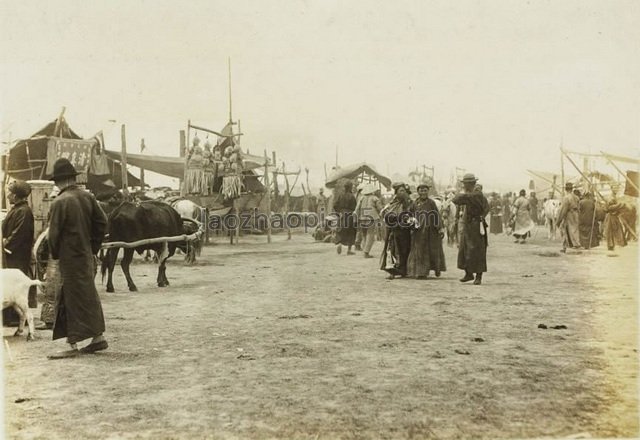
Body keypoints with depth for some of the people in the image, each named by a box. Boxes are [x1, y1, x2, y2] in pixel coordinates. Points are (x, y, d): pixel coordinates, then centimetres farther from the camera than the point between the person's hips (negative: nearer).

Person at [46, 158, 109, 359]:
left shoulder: (60, 202, -15)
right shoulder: (88, 197, 3)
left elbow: (53, 233, -11)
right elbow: (102, 222, 6)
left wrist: (54, 255, 5)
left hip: (69, 258, -6)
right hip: (87, 256, 6)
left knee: (74, 300, -1)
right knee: (88, 297, 15)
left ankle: (73, 345, 5)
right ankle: (98, 337, 20)